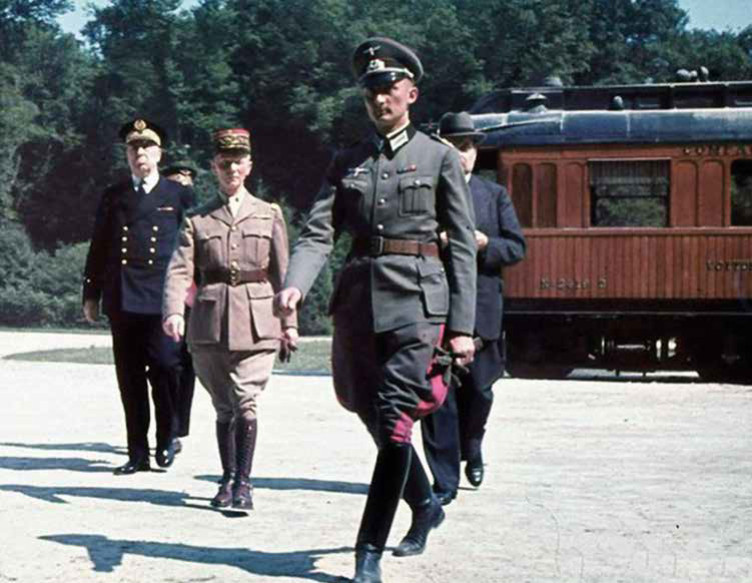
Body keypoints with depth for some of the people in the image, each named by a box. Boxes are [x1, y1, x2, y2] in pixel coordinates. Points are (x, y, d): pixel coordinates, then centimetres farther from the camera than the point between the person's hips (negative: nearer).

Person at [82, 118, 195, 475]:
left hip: (163, 298, -3)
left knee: (164, 368, -11)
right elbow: (98, 248, 15)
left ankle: (166, 441, 9)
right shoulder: (113, 197, 14)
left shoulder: (180, 196, 8)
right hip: (122, 299, 3)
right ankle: (138, 454, 10)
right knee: (129, 378, 4)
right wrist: (91, 294, 11)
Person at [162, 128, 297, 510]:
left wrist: (289, 322, 7)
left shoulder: (269, 215, 10)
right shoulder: (197, 220, 8)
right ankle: (228, 479, 22)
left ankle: (243, 482, -4)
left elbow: (282, 273, 10)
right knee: (223, 406, 9)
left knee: (246, 401, -12)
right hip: (210, 324, 1)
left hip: (256, 323, -1)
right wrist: (174, 312, -19)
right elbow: (179, 270, -3)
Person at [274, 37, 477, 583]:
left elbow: (463, 247, 2)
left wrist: (462, 325, -5)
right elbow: (318, 233, 3)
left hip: (416, 299, -4)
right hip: (358, 298, 4)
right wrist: (294, 285, -17)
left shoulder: (439, 158, 4)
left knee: (393, 423, -10)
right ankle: (426, 504, 37)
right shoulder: (347, 163, 13)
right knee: (378, 420, 13)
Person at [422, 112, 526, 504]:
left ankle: (471, 448, 40)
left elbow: (517, 247, 6)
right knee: (439, 394, -4)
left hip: (480, 310, 2)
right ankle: (445, 481, 2)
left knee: (477, 390, 9)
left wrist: (484, 244, -13)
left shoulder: (494, 195, 12)